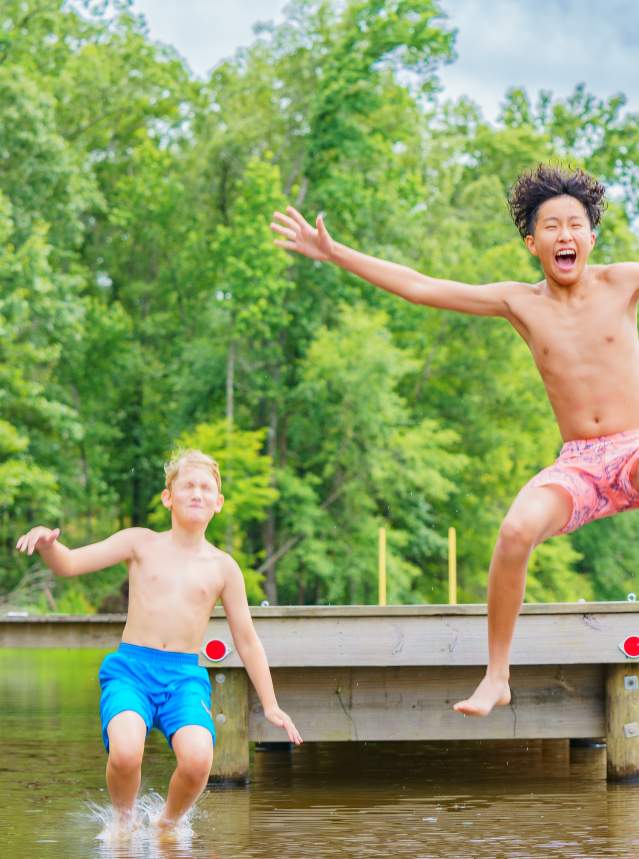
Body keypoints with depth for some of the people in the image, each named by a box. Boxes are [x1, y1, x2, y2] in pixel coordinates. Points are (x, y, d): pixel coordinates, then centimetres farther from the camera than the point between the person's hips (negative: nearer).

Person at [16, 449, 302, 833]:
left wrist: (271, 705, 14)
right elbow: (69, 564, 2)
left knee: (198, 761, -28)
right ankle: (125, 821, 5)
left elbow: (246, 639, 16)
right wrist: (46, 543, -21)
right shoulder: (141, 543, 8)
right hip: (130, 669, -1)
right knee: (125, 754, -31)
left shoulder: (223, 567, 10)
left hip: (186, 676, 1)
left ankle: (168, 825, 7)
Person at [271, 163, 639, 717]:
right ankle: (496, 677, -14)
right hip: (578, 463, 2)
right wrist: (333, 253, 7)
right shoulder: (519, 303, 7)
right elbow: (420, 288, 8)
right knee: (517, 530, -27)